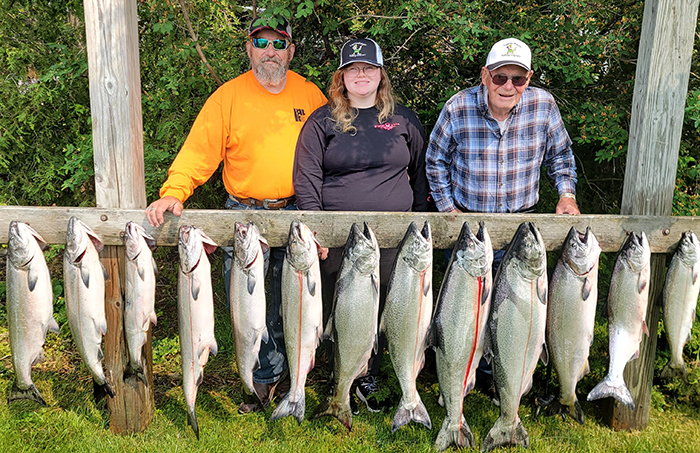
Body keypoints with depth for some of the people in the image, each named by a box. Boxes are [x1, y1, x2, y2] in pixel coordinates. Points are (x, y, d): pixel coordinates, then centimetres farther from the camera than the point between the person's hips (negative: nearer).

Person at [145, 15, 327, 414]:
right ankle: (270, 374, 24)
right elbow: (199, 149, -5)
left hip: (297, 215, 1)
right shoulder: (228, 96, 0)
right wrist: (174, 191, -20)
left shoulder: (310, 95, 6)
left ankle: (278, 371, 34)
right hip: (244, 215, -1)